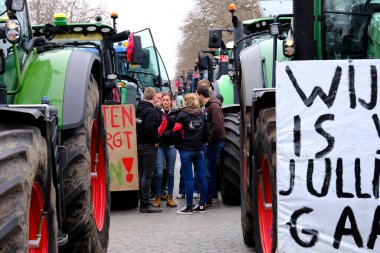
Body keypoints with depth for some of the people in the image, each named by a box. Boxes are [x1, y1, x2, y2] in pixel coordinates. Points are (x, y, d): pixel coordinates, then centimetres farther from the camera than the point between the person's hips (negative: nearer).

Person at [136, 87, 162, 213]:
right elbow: (149, 128, -25)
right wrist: (156, 140, -12)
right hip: (148, 146, -8)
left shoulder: (137, 109, 10)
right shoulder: (150, 110, -15)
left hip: (138, 145, 8)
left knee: (141, 174, 12)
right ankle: (146, 204, -6)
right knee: (147, 175, -6)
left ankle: (143, 202, 16)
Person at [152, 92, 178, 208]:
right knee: (159, 172, -7)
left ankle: (170, 198, 15)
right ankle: (157, 198, 1)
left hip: (171, 146, 2)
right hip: (159, 145, -2)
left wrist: (164, 134, -14)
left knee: (170, 172, 7)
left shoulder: (175, 113, 4)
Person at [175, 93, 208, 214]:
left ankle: (189, 207, -1)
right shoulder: (201, 114, 9)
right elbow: (206, 132, 10)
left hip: (186, 150, -5)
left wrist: (178, 145, 1)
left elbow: (177, 132, -13)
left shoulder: (182, 114, -8)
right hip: (199, 150, 5)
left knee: (188, 178, -3)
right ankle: (202, 205, 12)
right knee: (202, 177, 7)